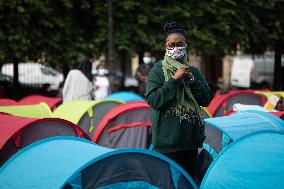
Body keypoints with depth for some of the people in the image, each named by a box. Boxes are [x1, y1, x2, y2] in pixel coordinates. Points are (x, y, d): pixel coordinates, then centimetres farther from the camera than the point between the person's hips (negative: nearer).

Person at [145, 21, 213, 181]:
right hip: (168, 138, -4)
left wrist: (192, 80, -7)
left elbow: (206, 100, 6)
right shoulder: (157, 71, -1)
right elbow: (153, 100, -12)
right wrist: (174, 80, -15)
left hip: (191, 136, 4)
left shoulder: (193, 71, 11)